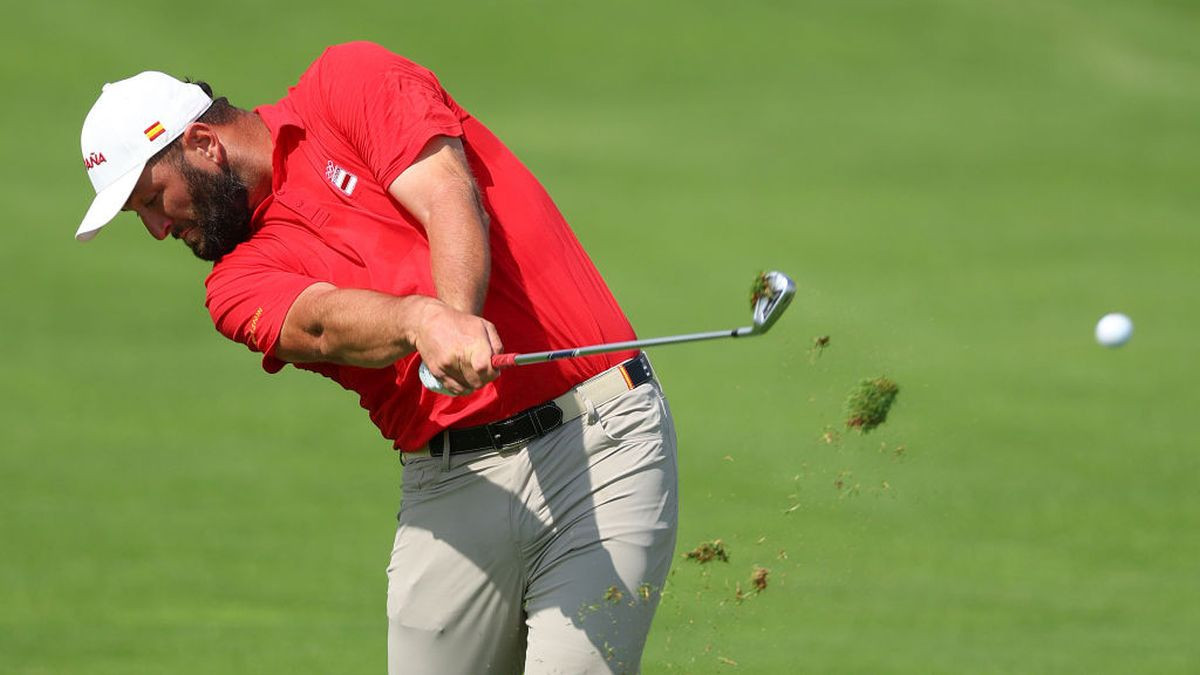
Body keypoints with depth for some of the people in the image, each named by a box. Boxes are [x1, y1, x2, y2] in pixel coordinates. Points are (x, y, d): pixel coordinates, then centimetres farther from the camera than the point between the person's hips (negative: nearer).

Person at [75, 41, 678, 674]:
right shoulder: (239, 283, 9)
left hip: (601, 440, -4)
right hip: (451, 488, 4)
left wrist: (458, 316, -33)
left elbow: (450, 200, -12)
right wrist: (426, 320, -36)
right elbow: (325, 323, -13)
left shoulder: (351, 82, 4)